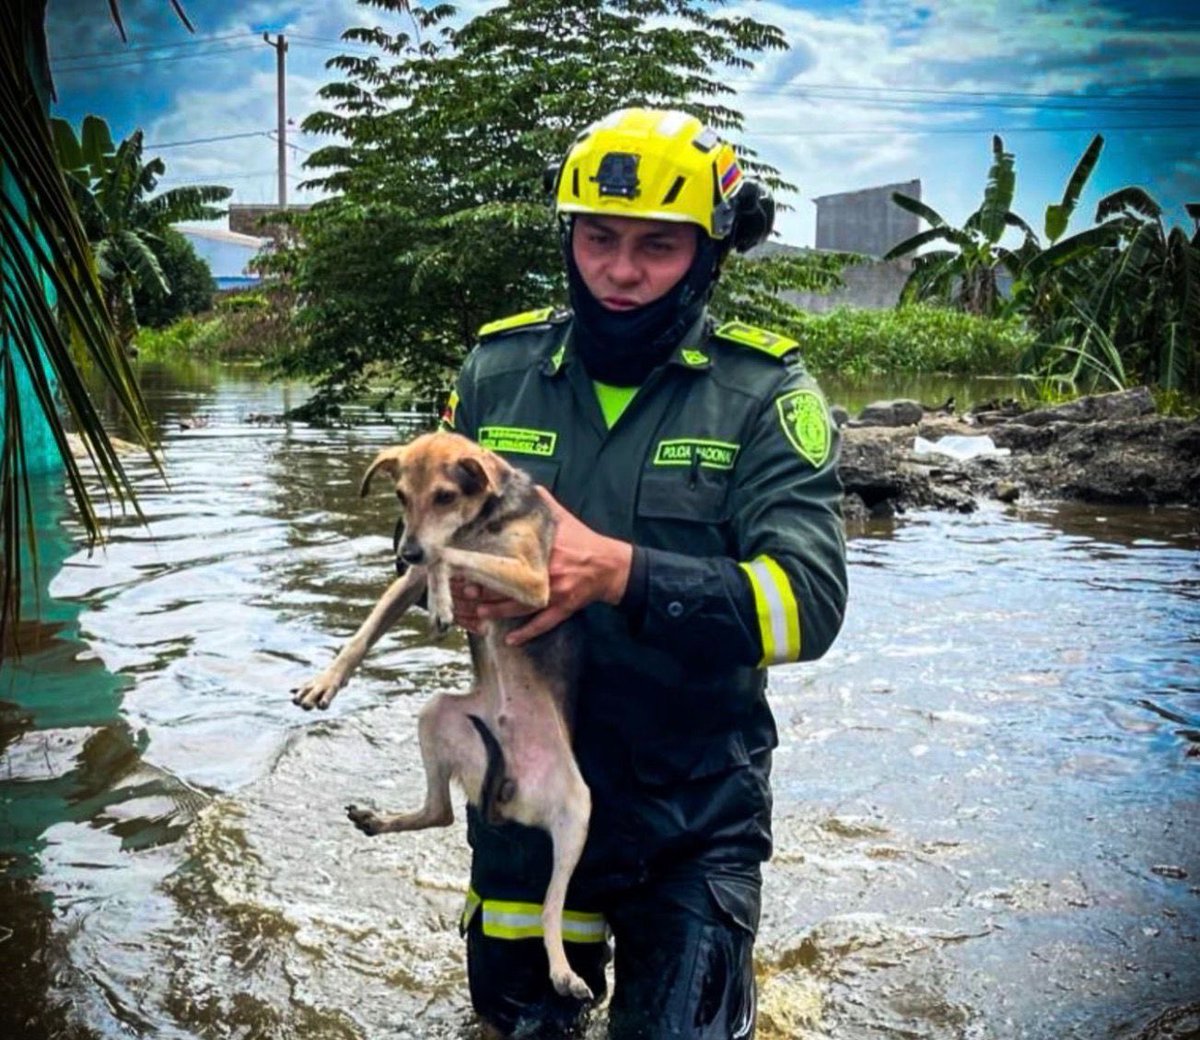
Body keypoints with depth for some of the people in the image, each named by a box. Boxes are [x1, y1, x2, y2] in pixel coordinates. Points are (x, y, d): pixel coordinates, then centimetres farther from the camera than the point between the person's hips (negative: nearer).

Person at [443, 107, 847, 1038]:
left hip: (693, 808, -3)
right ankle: (573, 963, 51)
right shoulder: (499, 370, -2)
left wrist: (620, 572, -34)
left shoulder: (763, 393, -12)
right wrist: (460, 577, -18)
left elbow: (808, 602, -21)